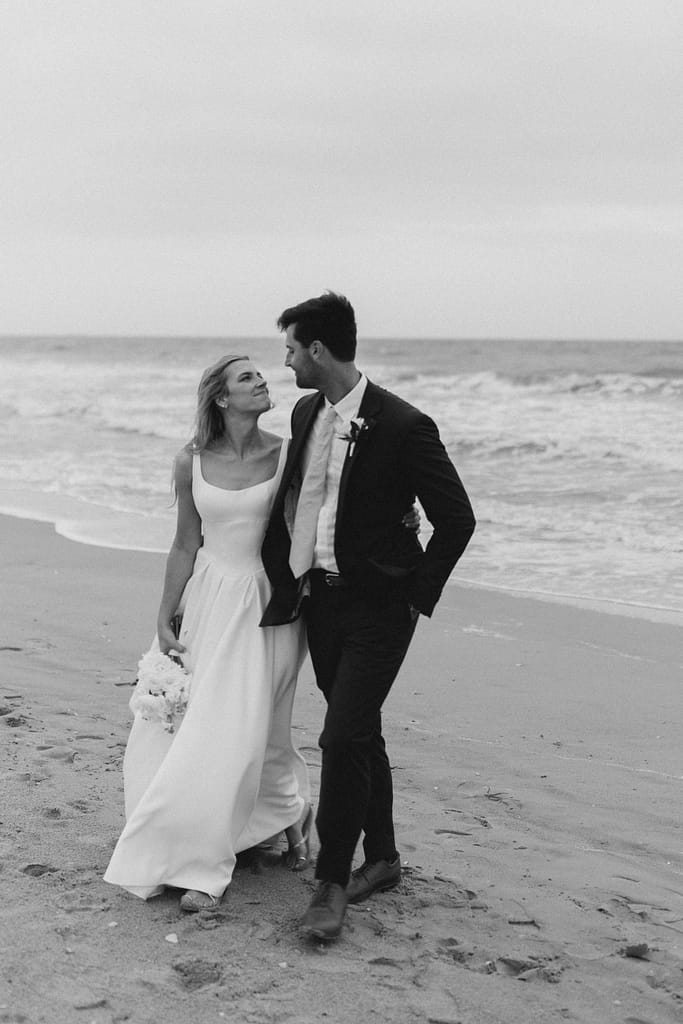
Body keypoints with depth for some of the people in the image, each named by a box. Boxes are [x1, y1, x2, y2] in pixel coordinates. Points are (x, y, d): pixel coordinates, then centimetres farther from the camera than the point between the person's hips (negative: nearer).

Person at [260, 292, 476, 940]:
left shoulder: (402, 427, -16)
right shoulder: (306, 414, 5)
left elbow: (456, 520, -11)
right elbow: (289, 498, 20)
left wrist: (417, 597, -9)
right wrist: (283, 578, 13)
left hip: (377, 607, -7)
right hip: (318, 599, 7)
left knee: (344, 737, -12)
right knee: (360, 735, 16)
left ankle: (332, 881, 0)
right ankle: (382, 858, 30)